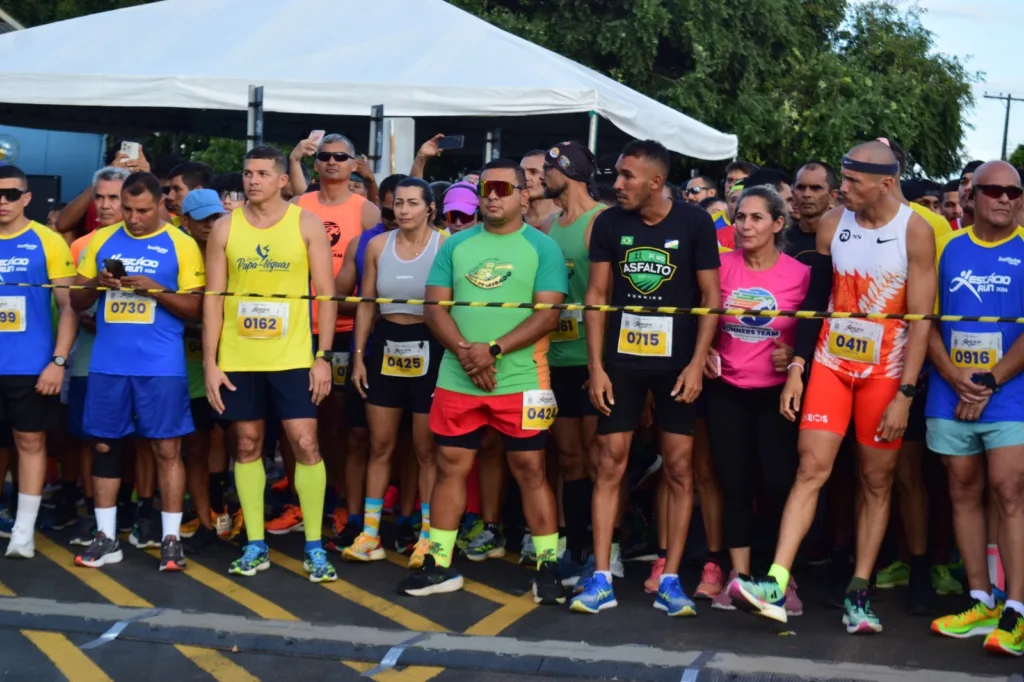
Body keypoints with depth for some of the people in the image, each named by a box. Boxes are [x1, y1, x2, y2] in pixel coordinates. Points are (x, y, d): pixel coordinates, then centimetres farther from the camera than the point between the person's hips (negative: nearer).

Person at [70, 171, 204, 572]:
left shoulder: (181, 245, 0)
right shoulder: (102, 240, 9)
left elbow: (194, 309, -3)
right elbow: (77, 302, 11)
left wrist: (155, 289, -17)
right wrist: (96, 283, -9)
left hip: (162, 366, -3)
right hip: (107, 364, 4)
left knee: (167, 448, -2)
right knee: (104, 446, 6)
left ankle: (171, 538, 5)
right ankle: (106, 537, 15)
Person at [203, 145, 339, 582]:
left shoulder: (307, 224, -1)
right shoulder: (225, 227, 3)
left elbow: (326, 293, -1)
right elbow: (214, 297, 4)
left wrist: (323, 356, -8)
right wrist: (210, 362, -2)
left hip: (293, 357, -2)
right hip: (238, 358, 2)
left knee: (305, 444, -4)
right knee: (247, 445, 8)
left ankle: (314, 547, 6)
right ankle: (255, 545, 17)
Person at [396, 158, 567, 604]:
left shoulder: (542, 247, 0)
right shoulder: (455, 245, 10)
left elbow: (548, 315, -9)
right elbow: (435, 307, 4)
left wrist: (493, 350, -17)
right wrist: (464, 351, -13)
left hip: (520, 381, -3)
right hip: (457, 380, 4)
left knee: (530, 470, 1)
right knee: (449, 467, 7)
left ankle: (548, 568, 8)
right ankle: (440, 565, 16)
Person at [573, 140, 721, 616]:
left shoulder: (694, 223, -4)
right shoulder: (609, 224, 1)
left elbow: (711, 296, -2)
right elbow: (597, 296, 3)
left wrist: (697, 363, -10)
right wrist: (596, 366, -3)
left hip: (676, 362, -1)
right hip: (620, 359, 2)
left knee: (679, 469, 2)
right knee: (609, 464, 0)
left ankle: (670, 581, 10)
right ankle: (601, 580, 5)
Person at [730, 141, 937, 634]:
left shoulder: (915, 231, -9)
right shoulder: (832, 223, 0)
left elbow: (920, 319, -10)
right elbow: (814, 300, 6)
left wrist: (905, 394, -14)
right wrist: (796, 370, 1)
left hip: (885, 371, -2)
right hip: (830, 362, 2)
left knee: (877, 482, 4)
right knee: (811, 469, -7)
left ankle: (858, 595, 10)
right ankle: (775, 585, -14)